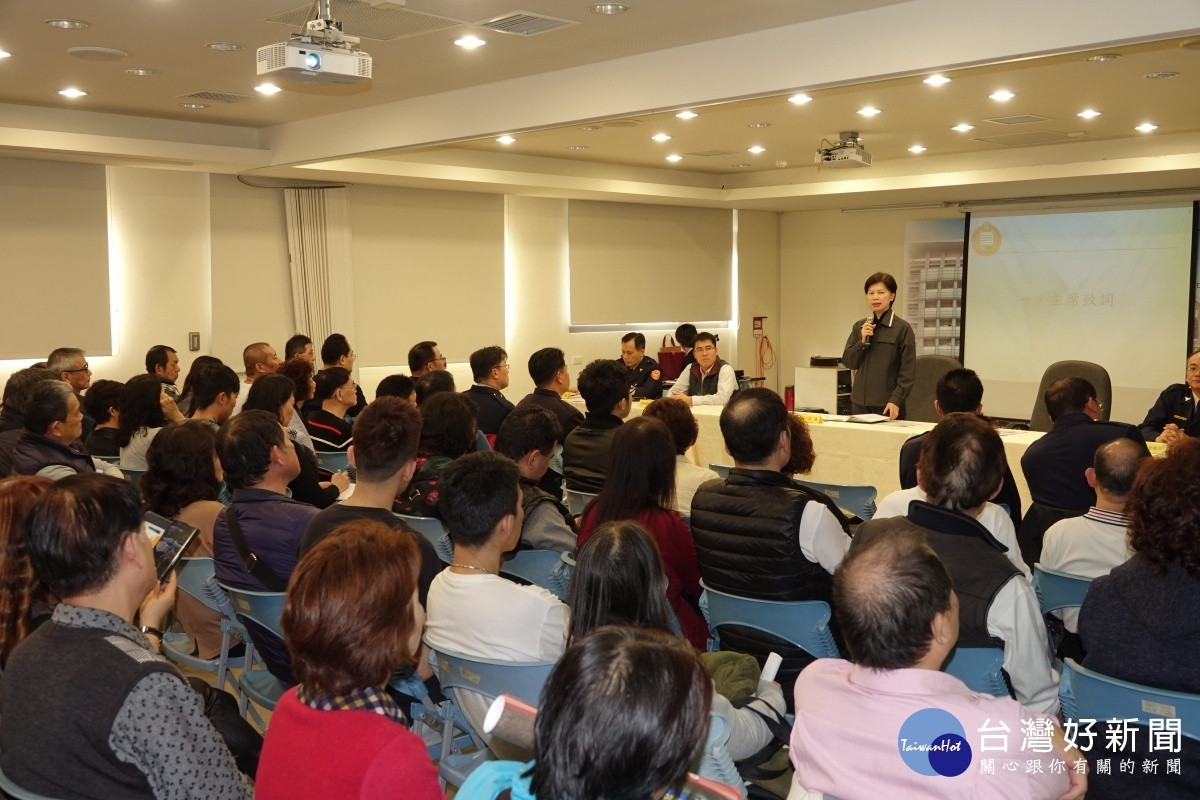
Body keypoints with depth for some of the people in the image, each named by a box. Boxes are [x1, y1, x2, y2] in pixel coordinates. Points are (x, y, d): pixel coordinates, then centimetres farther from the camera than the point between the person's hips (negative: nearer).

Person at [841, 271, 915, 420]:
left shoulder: (902, 328, -5)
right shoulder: (859, 326, 10)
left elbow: (908, 372, -8)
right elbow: (848, 362, 9)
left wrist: (896, 400, -17)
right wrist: (862, 341, -7)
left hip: (887, 404, -4)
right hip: (860, 402, 4)